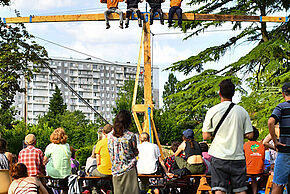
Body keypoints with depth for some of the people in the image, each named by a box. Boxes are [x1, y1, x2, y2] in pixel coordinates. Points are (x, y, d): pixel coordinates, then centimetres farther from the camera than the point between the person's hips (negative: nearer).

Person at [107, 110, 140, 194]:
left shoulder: (110, 136, 2)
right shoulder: (131, 136, -9)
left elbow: (110, 152, 11)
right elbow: (136, 153, 3)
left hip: (116, 170, 4)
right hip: (129, 170, -3)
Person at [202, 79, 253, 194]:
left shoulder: (212, 111, -2)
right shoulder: (242, 111, 3)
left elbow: (206, 136, -2)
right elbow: (249, 135, 3)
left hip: (219, 156, -1)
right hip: (238, 156, 2)